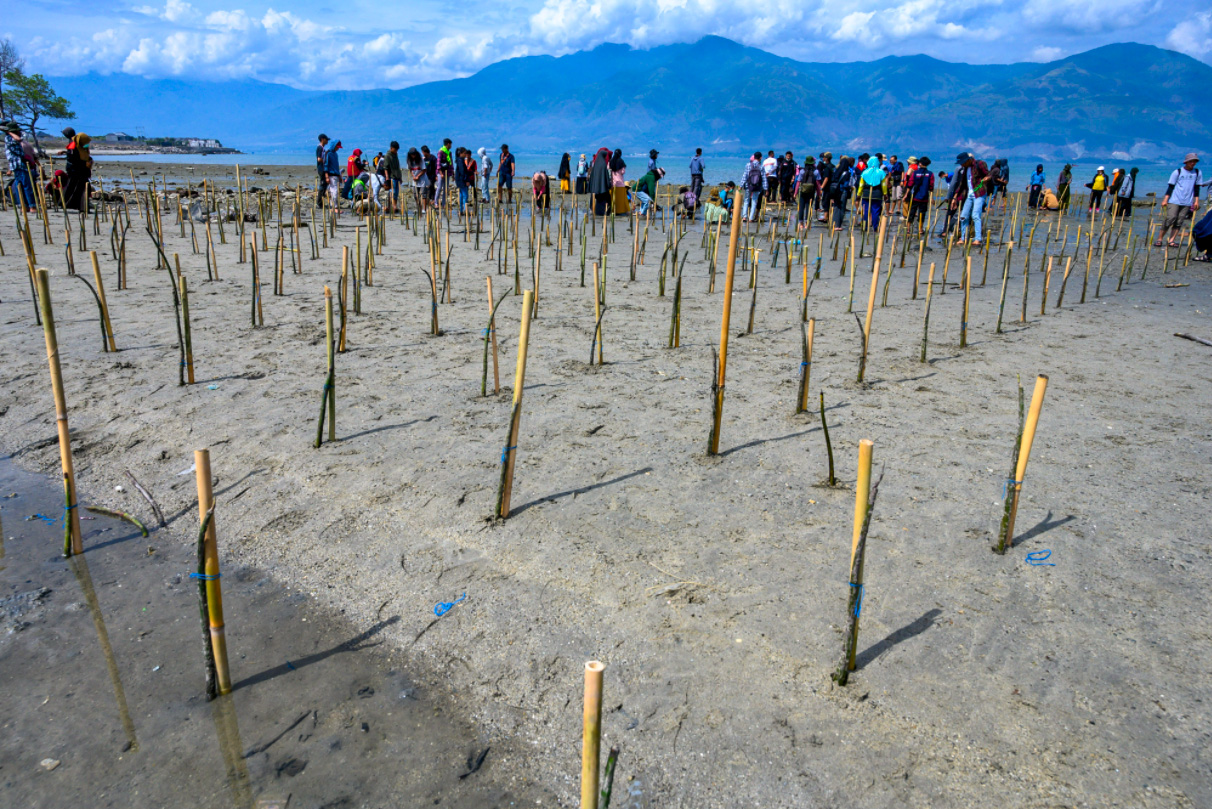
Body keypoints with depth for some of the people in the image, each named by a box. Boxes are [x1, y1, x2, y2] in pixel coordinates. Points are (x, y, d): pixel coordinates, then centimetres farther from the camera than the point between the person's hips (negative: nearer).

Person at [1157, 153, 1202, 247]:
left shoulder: (1198, 173, 9)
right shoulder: (1177, 172, 1)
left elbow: (1197, 188, 14)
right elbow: (1171, 186, 1)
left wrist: (1196, 200, 10)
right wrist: (1165, 199, -5)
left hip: (1187, 202, 3)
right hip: (1174, 201, -3)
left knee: (1179, 222, -2)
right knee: (1170, 218, -13)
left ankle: (1172, 240, -2)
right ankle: (1159, 239, -8)